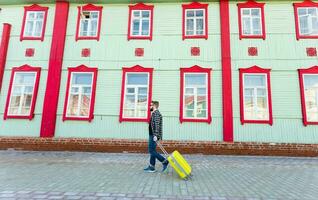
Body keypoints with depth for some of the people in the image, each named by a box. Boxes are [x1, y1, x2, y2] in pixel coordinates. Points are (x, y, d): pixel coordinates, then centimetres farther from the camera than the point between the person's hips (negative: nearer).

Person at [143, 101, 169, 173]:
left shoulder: (156, 113, -12)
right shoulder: (154, 113, 20)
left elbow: (157, 125, -23)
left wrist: (155, 135, -28)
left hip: (154, 136, -10)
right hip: (152, 135, 10)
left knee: (151, 151, -9)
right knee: (152, 151, 10)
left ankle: (165, 162, -2)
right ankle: (151, 167, 15)